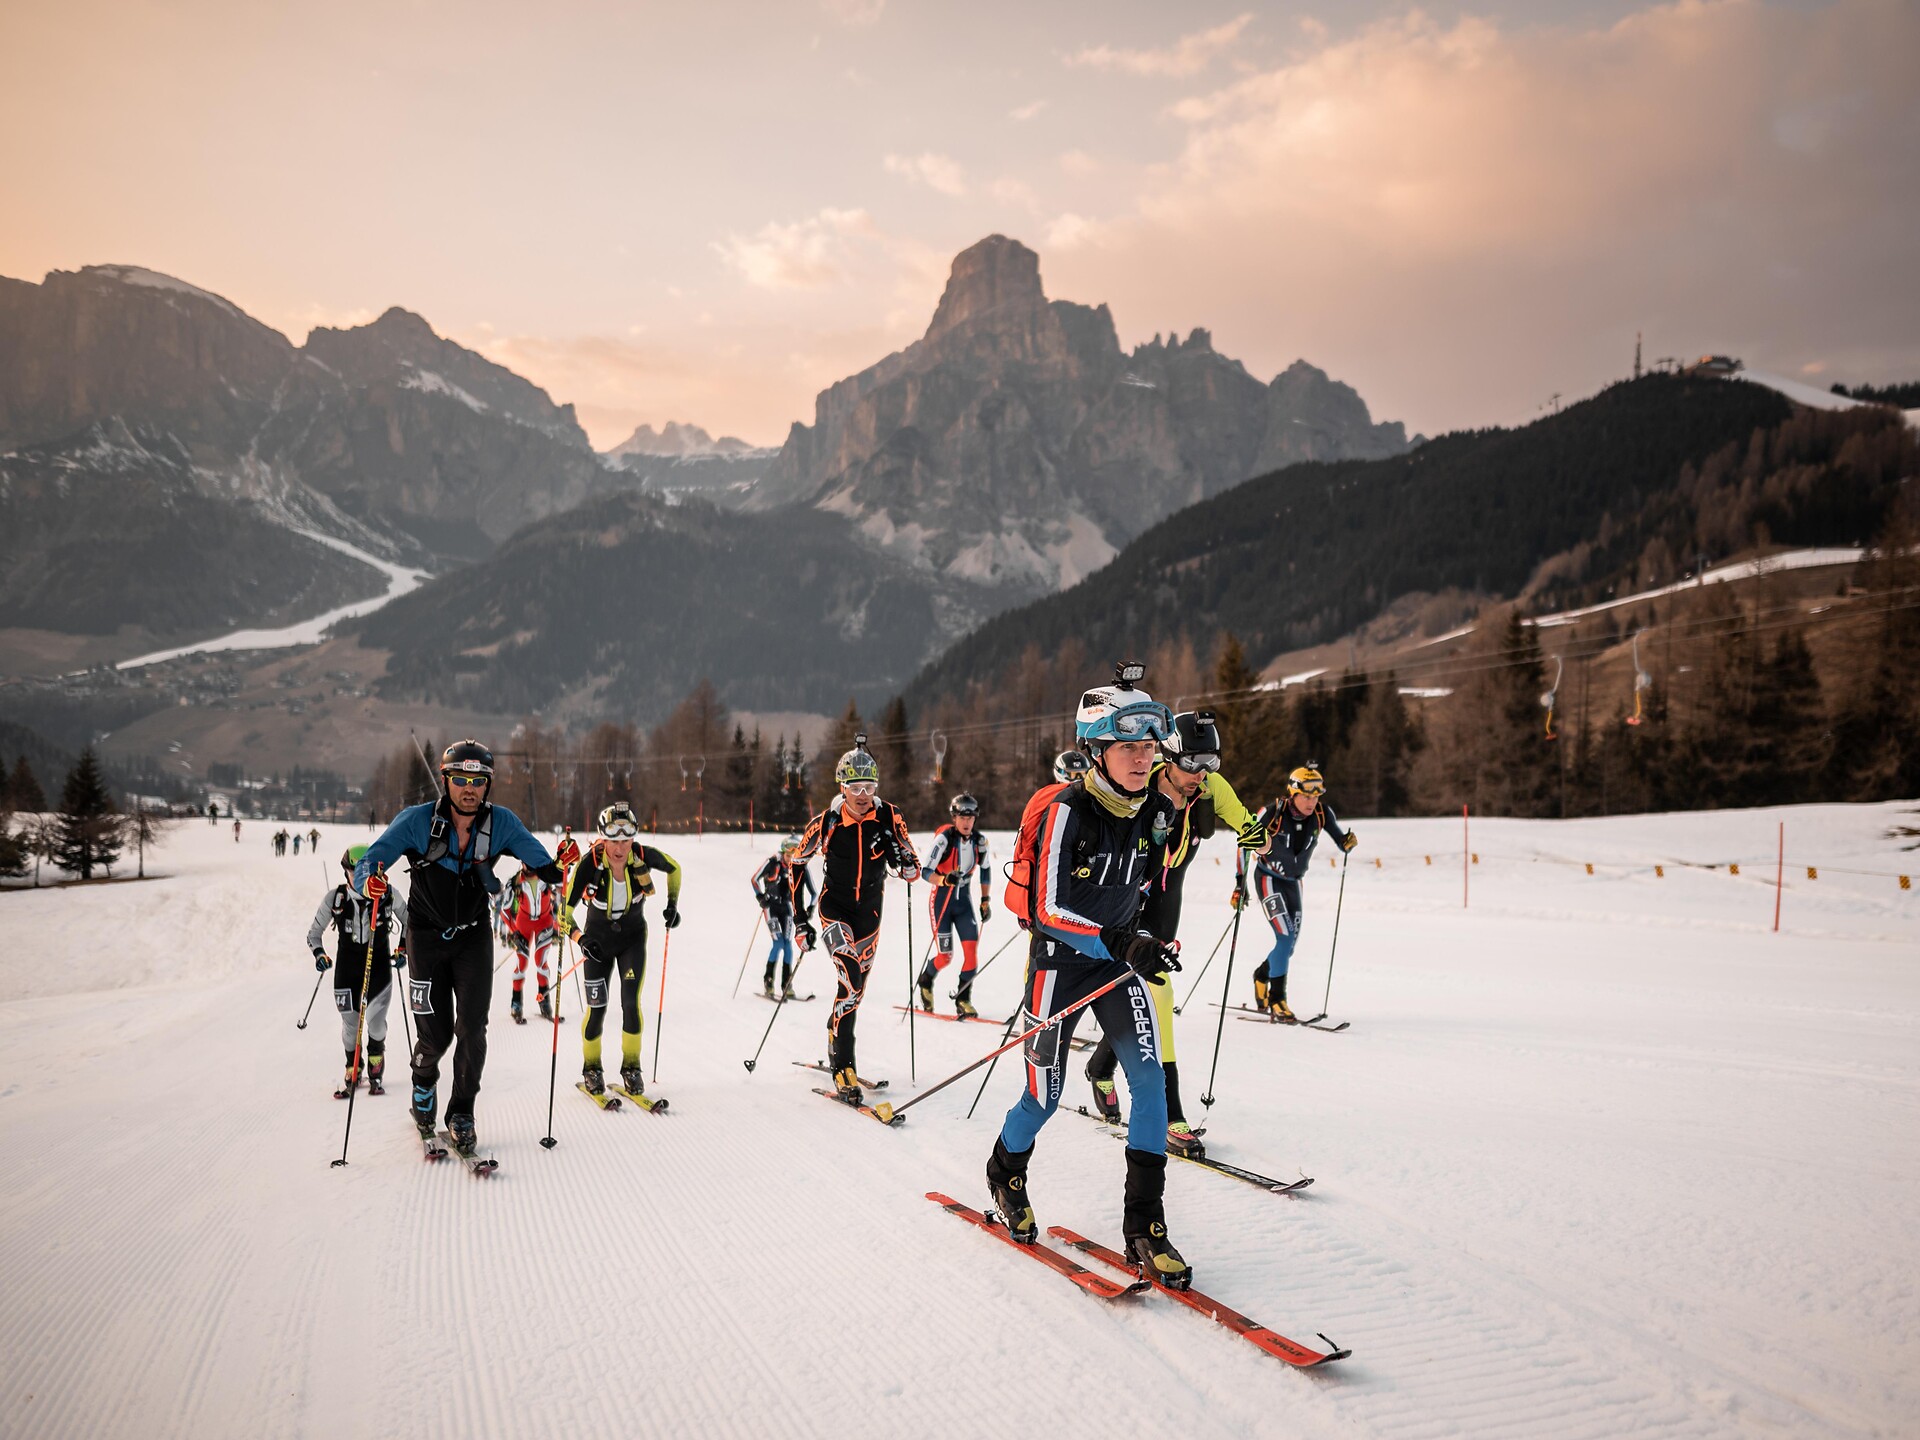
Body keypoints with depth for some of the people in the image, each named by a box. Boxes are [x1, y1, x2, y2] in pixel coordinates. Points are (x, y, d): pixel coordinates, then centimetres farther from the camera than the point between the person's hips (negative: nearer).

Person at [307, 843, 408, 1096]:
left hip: (379, 964, -1)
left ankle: (376, 1074, 16)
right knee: (350, 1021, 5)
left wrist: (402, 950, -1)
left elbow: (408, 920, 7)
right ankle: (353, 1072, 28)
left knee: (375, 1021, -8)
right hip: (347, 965, 2)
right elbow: (314, 932, 7)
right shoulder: (334, 898, -7)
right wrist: (319, 953, -9)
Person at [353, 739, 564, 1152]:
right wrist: (369, 881, -40)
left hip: (474, 936, 1)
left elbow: (539, 859, -3)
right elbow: (367, 863, -17)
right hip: (427, 936, -1)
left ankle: (462, 1113, 11)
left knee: (472, 1028, -9)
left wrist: (558, 873, -25)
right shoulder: (417, 821, -17)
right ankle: (424, 1082, 37)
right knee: (435, 1033, 2)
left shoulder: (501, 822, -12)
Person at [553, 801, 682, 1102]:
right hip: (598, 939, -1)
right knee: (596, 1008, 1)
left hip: (633, 936, 1)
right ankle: (591, 1068, 23)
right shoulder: (590, 863, -27)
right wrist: (581, 939, -38)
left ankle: (631, 1068, 6)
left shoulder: (643, 856, -21)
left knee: (631, 1003, -11)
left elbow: (674, 868, 1)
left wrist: (672, 903, 1)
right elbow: (566, 908, -24)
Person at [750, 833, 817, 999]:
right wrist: (761, 896, -9)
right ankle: (768, 982, -5)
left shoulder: (801, 867, -9)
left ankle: (787, 984, 1)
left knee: (788, 943, -6)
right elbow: (755, 879, 0)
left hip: (787, 907, 2)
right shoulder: (773, 862, -13)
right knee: (778, 942, -14)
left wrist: (810, 909, -15)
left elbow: (812, 892, -4)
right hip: (771, 906, -2)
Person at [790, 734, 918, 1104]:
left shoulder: (890, 819, -9)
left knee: (856, 986, 12)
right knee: (851, 978, -22)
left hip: (870, 910, 3)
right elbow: (797, 864, 2)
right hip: (835, 908, -3)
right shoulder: (825, 823, -12)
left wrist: (906, 864, -25)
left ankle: (836, 1052, 34)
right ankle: (843, 1067, -17)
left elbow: (912, 865, 0)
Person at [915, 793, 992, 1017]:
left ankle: (963, 999, 7)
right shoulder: (943, 838, -19)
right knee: (945, 956, -3)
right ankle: (925, 981, 29)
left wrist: (985, 900, 12)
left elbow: (985, 868, 14)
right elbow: (925, 871, -21)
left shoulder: (980, 841, -4)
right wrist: (944, 879, -39)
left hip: (964, 900, 4)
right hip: (941, 899, -4)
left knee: (972, 950, -9)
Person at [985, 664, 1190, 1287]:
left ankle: (1144, 1227, -3)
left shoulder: (1157, 812, -4)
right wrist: (1121, 945, -33)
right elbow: (1050, 909, -24)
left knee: (1150, 1078, -11)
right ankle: (1005, 1172, 38)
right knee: (1045, 1096, 6)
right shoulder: (1067, 810, -23)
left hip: (1120, 956, 5)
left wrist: (1149, 941, 13)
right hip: (1061, 960, -5)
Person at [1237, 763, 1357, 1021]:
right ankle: (1277, 1000, -8)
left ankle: (1262, 975, 37)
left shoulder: (1322, 813, -14)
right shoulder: (1273, 813, -23)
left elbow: (1340, 840, -2)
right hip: (1269, 880, -5)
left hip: (1293, 882, 5)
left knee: (1290, 943, 8)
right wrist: (1240, 881, -14)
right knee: (1285, 936, -18)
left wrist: (1348, 842, -27)